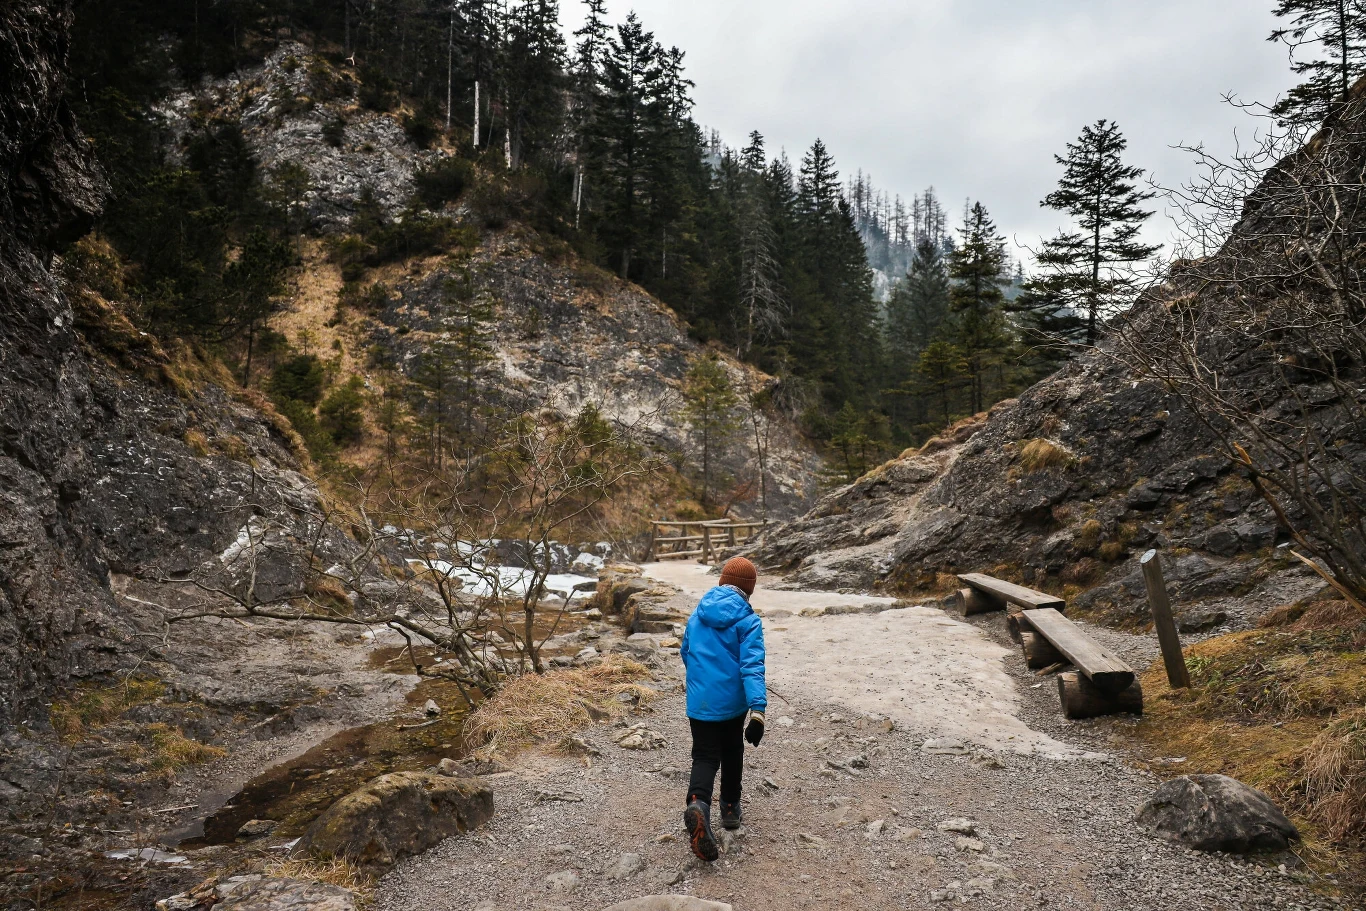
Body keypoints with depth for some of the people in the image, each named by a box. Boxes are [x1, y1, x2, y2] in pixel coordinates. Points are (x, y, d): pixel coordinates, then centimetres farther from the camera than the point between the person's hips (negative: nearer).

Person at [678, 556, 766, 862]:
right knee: (732, 755, 21)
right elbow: (752, 666, -22)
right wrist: (758, 710, -27)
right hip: (732, 704, -2)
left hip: (699, 702, 2)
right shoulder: (748, 620, -12)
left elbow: (685, 653, 16)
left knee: (705, 757, 4)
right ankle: (730, 808, 33)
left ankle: (698, 804, -23)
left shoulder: (698, 614, 3)